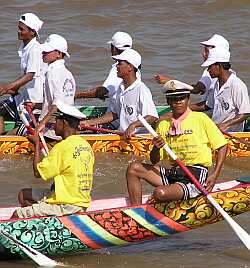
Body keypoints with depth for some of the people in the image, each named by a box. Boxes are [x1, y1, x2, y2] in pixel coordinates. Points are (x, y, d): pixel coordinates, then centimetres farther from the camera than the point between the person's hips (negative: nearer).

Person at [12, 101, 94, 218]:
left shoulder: (62, 147, -17)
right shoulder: (86, 145, 8)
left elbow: (38, 172, -12)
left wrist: (37, 144, -2)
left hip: (68, 206, -10)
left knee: (17, 215, -13)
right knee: (23, 195, 19)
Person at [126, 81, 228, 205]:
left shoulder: (201, 119, -2)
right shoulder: (164, 125, 11)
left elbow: (222, 145, 1)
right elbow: (154, 161, 12)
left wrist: (214, 175, -8)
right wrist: (156, 148, -12)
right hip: (173, 172, 6)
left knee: (160, 193, -29)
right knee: (134, 168, -8)